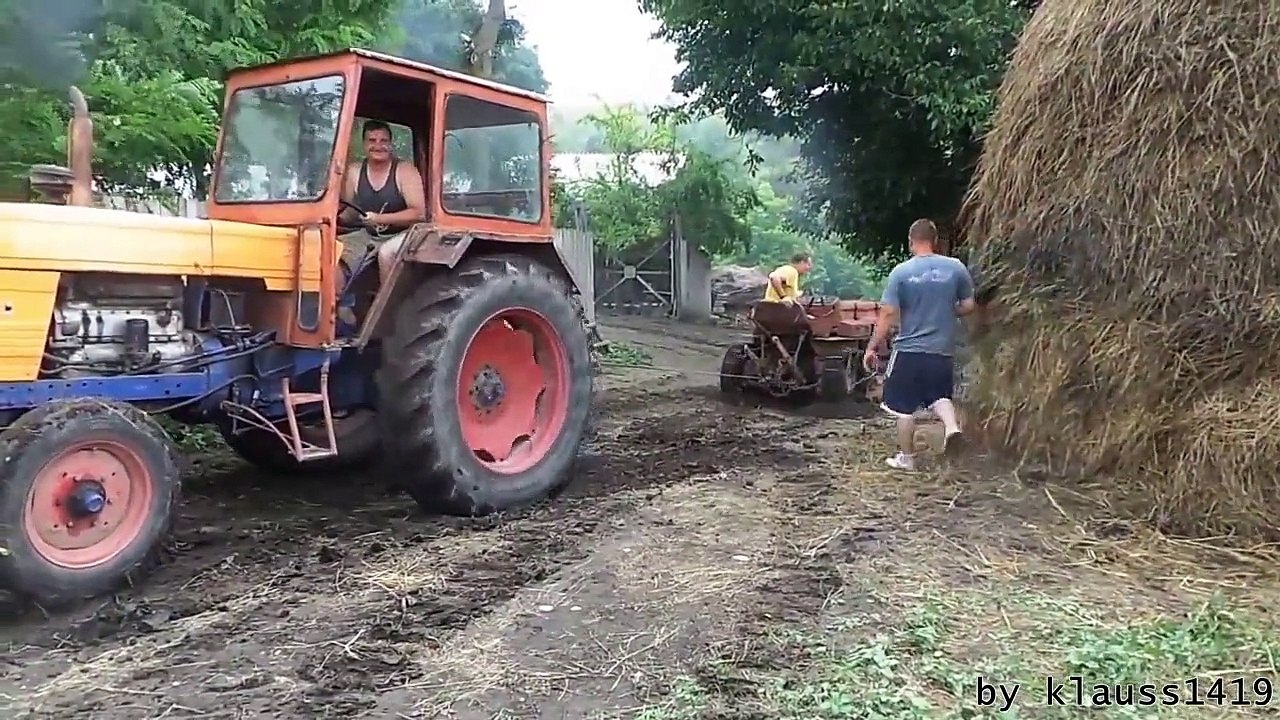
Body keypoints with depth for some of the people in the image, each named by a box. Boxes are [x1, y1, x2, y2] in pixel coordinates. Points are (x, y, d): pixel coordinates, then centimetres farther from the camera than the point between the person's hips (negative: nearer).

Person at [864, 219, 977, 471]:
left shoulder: (901, 272, -9)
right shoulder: (956, 268, -3)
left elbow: (888, 314, -11)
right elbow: (969, 306, 4)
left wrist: (873, 347, -4)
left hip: (909, 349, -3)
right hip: (943, 350, 3)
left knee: (905, 406, 10)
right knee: (939, 395, 21)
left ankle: (906, 457, 18)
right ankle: (952, 426, -7)